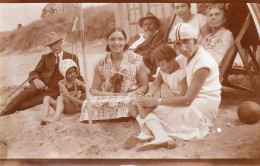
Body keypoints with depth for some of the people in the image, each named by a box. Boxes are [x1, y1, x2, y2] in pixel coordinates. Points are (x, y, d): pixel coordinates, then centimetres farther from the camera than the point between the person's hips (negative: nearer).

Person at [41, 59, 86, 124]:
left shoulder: (79, 83, -2)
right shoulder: (62, 83, -2)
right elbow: (67, 96, -16)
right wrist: (81, 102, -25)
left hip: (76, 107, -3)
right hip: (65, 107, 3)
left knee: (60, 98, -29)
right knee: (47, 98, -12)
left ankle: (56, 117, -49)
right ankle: (44, 118, -34)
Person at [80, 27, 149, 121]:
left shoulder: (136, 60, 2)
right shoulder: (102, 64, 6)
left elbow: (144, 87, 1)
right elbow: (93, 90, 6)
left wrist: (126, 95, -16)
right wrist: (112, 95, -15)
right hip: (107, 102, 2)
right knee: (89, 104, -29)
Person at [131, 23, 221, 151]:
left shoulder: (203, 62, -21)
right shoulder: (188, 57, 7)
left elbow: (188, 100, -22)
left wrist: (158, 101, -19)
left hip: (202, 109, -9)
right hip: (193, 101, 9)